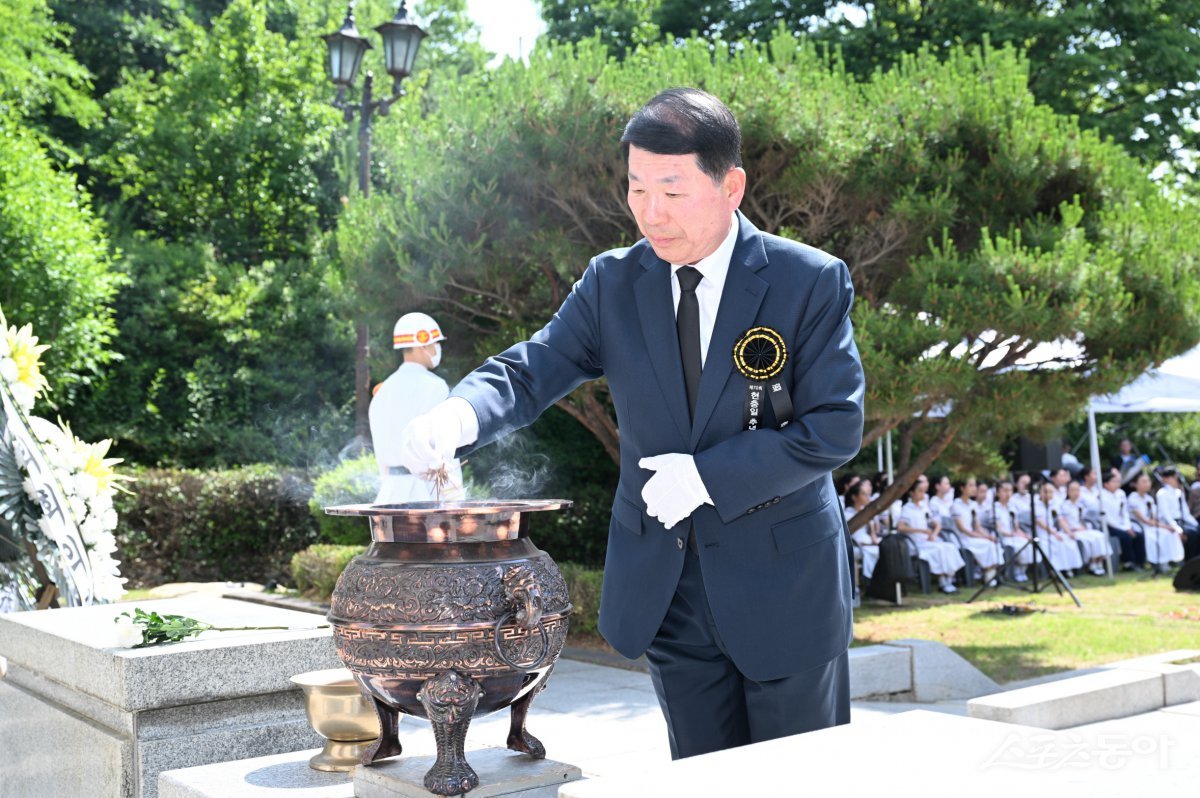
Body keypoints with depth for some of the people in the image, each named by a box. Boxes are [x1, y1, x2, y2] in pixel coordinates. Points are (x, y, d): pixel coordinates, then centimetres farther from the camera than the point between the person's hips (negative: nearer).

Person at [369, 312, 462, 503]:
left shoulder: (384, 389, 13)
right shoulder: (434, 386, -8)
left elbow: (380, 447, 15)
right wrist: (453, 494, -9)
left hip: (393, 488, 7)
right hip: (427, 489, -7)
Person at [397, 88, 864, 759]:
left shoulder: (813, 282, -10)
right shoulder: (612, 283, -1)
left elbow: (835, 428, -13)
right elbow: (532, 371, -4)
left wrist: (707, 476, -21)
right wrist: (459, 414, -26)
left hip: (784, 584, -3)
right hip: (664, 585, 3)